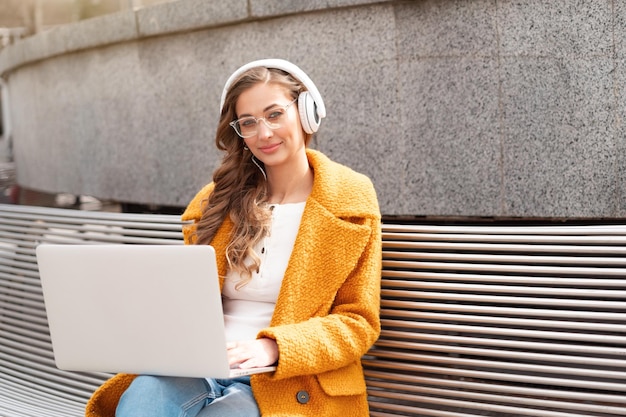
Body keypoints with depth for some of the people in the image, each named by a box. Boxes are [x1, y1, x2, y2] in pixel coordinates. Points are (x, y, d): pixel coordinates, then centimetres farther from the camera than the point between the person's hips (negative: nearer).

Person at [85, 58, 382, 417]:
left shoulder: (350, 201, 2)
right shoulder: (219, 199, 12)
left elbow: (358, 322, -1)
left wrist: (273, 347, -18)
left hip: (288, 381, -3)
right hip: (203, 367, 3)